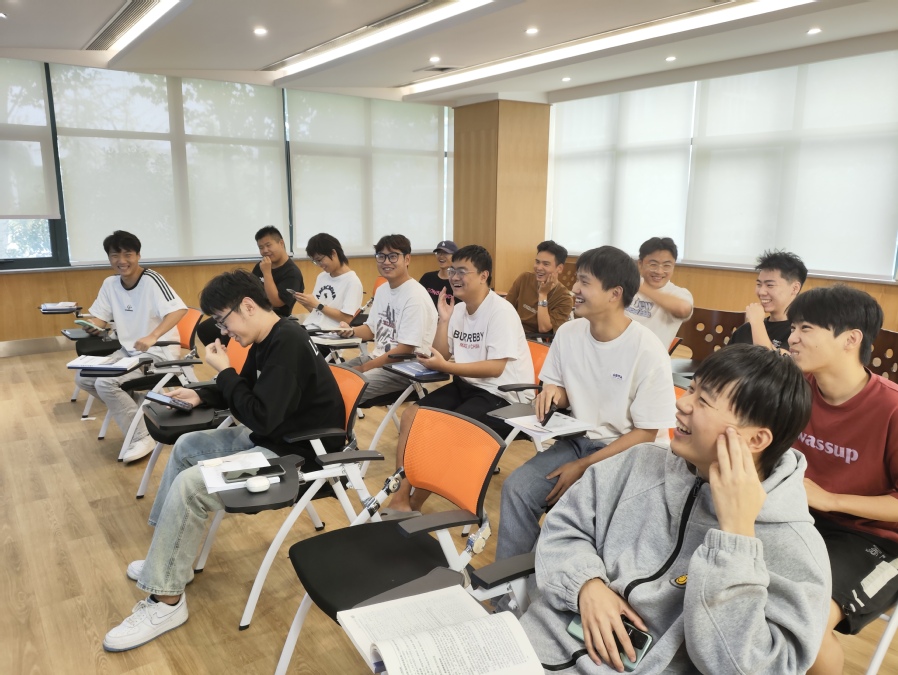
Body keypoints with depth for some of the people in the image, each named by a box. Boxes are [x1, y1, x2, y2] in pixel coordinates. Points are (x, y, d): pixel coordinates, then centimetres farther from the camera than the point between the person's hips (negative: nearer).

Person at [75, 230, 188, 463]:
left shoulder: (151, 279, -20)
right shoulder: (110, 284, 3)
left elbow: (179, 310, -33)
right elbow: (99, 318, 11)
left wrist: (152, 337, -45)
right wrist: (93, 326, -14)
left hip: (159, 352, -8)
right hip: (129, 351, 8)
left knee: (105, 383, -23)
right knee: (83, 378, 3)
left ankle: (141, 438, -11)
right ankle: (133, 407, 16)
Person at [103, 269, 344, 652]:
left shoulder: (287, 345, -25)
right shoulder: (268, 340, 6)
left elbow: (260, 417, -29)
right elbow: (248, 393, 22)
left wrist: (223, 372, -17)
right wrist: (201, 396, 7)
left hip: (297, 454, -11)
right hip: (271, 438, 11)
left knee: (190, 486, -19)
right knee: (187, 446, 19)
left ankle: (166, 601, -2)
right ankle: (170, 556, 28)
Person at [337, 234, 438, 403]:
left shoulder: (415, 296, -18)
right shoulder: (382, 289, 10)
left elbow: (406, 349, -20)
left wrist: (364, 368, -17)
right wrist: (351, 331, -2)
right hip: (377, 357, 9)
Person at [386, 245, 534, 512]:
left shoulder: (500, 311, -16)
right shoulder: (458, 308, 7)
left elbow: (495, 368, -24)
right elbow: (441, 356, 5)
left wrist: (445, 367, -29)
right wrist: (444, 320, -6)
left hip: (504, 395, -8)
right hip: (467, 385, 8)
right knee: (411, 416, -6)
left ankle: (414, 503, -6)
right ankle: (400, 498, -7)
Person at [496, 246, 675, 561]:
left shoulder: (648, 351, -18)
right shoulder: (568, 333, -3)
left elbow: (646, 433, -14)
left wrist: (584, 467, -18)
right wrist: (553, 393, -13)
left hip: (626, 454, -5)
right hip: (576, 440, 5)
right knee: (516, 488, -17)